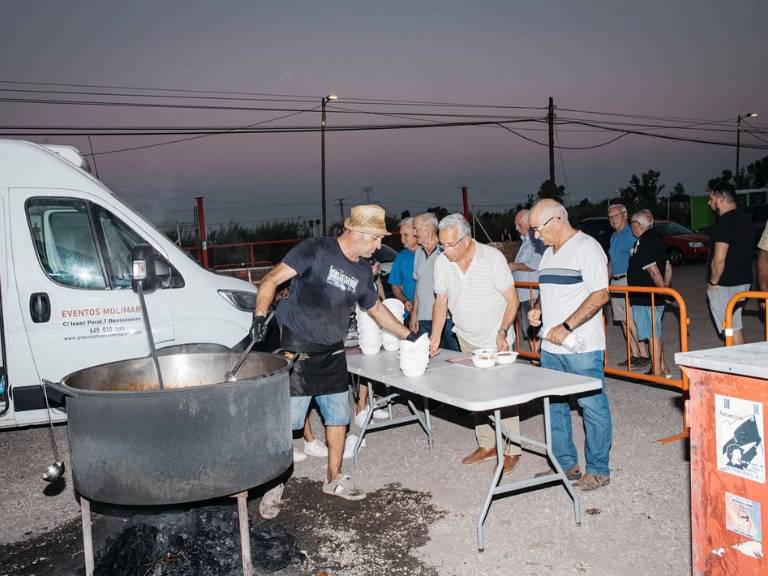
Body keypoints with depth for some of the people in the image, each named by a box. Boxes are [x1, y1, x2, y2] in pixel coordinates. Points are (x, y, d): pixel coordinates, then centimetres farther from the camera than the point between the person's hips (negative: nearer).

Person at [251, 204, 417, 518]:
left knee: (339, 418, 13)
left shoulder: (362, 271, 8)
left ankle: (334, 479, 32)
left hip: (332, 354, 7)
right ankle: (274, 486, 15)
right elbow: (273, 279, -15)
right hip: (297, 349, -7)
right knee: (286, 421, -3)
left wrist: (409, 336, 21)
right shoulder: (315, 250, -13)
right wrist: (260, 315, -27)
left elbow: (376, 308, 22)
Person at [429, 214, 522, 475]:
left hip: (496, 340, -5)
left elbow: (512, 300, -12)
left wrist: (502, 332, -23)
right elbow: (441, 302, 3)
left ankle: (511, 450, 9)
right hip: (467, 340, 5)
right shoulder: (442, 262, -6)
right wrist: (435, 338, -5)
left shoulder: (493, 258, -18)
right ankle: (487, 445, 25)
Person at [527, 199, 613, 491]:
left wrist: (566, 327, -21)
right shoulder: (549, 253, 15)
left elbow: (600, 295, -18)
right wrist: (538, 309, 6)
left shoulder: (587, 247, -11)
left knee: (592, 406, 2)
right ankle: (566, 464, 28)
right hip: (551, 347, 9)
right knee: (554, 405, 14)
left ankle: (598, 470, 15)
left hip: (582, 347, -9)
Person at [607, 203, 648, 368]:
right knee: (624, 321, 9)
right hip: (616, 283, 9)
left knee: (632, 320, -11)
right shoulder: (614, 236, 19)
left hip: (629, 282, -9)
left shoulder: (632, 234, -8)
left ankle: (644, 355, -4)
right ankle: (634, 355, 15)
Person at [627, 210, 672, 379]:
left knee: (653, 335, -3)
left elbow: (654, 271, -24)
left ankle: (657, 372, 4)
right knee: (655, 334, 18)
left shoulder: (643, 243, -18)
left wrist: (662, 289, -14)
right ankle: (663, 368, 26)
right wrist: (665, 288, 12)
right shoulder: (656, 238, 14)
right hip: (655, 298, 10)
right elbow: (668, 268, 16)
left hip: (644, 299, -10)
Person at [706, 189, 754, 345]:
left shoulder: (725, 222, -19)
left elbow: (719, 259, -24)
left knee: (731, 330, -3)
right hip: (742, 281, 9)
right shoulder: (744, 218, 12)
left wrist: (713, 282, -11)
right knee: (735, 328, 17)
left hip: (725, 285, -9)